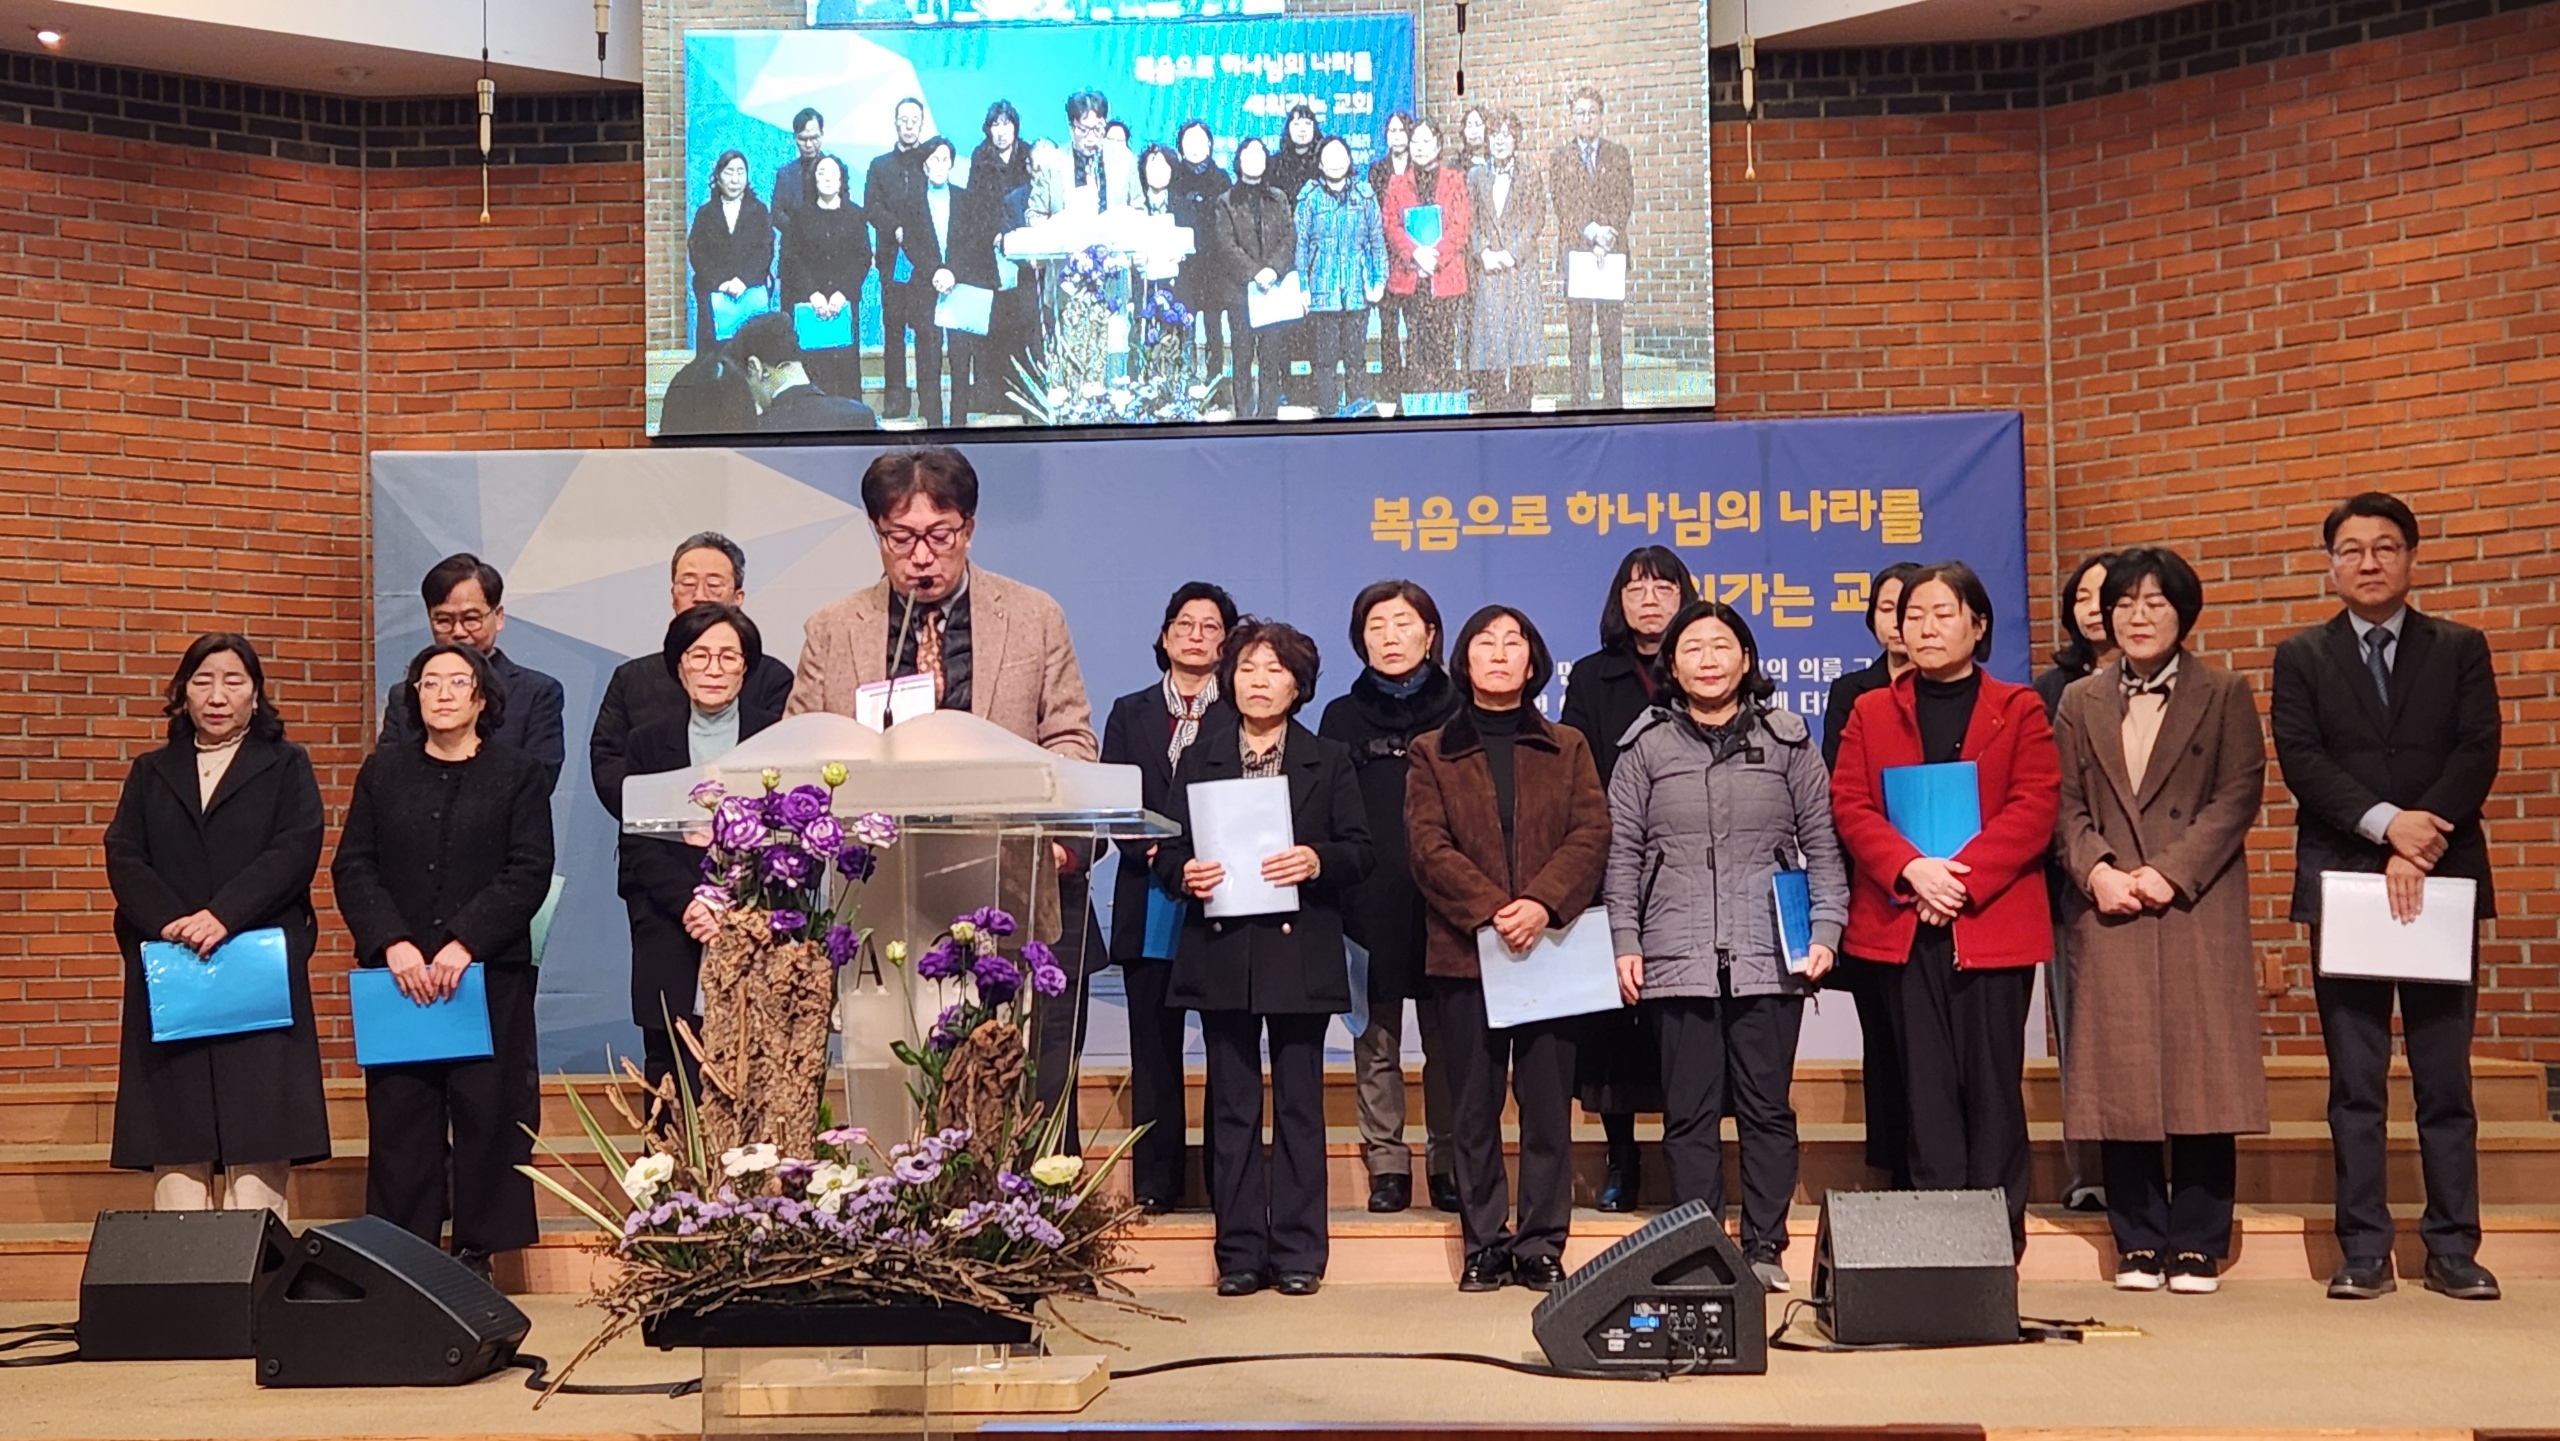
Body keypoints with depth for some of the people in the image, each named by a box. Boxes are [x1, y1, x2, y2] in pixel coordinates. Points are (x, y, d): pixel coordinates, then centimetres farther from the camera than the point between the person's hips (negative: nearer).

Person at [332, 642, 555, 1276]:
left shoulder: (517, 774, 6)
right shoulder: (383, 771, 13)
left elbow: (529, 873, -3)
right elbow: (352, 868, 6)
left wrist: (464, 943, -14)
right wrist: (393, 944, -10)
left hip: (490, 978, -2)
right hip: (398, 976, 2)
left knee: (486, 1117, -1)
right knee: (400, 1121, 1)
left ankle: (477, 1258, 7)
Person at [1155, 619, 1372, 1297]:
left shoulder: (1329, 762, 9)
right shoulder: (1199, 760, 12)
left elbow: (1359, 850, 3)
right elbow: (1167, 847, 9)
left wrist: (1316, 860, -16)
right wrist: (1185, 873, -12)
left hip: (1301, 954, -1)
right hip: (1222, 953, 1)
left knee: (1299, 1103, 1)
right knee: (1232, 1106, 4)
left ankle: (1297, 1251, 7)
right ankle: (1239, 1253, 9)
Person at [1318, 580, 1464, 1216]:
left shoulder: (1459, 714, 6)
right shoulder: (1342, 718, 10)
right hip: (1369, 905, 1)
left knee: (1447, 1039, 2)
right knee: (1377, 1042, 4)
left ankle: (1447, 1163, 11)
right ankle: (1387, 1164, 11)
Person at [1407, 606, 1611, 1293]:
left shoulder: (1566, 748, 12)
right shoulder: (1433, 753, 10)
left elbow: (1592, 835, -1)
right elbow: (1429, 846, -3)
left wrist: (1543, 904, -17)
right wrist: (1491, 909, -17)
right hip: (1465, 950, 0)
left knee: (1548, 1104, 0)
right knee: (1475, 1106, 3)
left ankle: (1542, 1244, 7)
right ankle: (1484, 1243, 10)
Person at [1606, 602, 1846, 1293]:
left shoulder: (1788, 742, 8)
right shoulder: (1646, 746, 9)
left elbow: (1822, 844, 8)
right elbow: (1623, 853, 9)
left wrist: (1825, 931, -1)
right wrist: (1625, 943, 2)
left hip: (1770, 957, 0)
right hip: (1677, 960, 0)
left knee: (1767, 1106, 2)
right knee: (1689, 1112, 2)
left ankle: (1765, 1247, 10)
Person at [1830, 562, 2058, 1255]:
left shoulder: (2019, 711, 8)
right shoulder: (1871, 712, 13)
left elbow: (2034, 808, -3)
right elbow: (1849, 806, 3)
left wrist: (1965, 877, -15)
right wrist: (1911, 869, -14)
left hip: (1993, 924, -2)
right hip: (1903, 924, 2)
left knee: (1992, 1084, 1)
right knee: (1926, 1086, 3)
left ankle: (1998, 1239, 6)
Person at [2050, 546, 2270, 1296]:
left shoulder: (2223, 695, 7)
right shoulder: (2080, 703, 14)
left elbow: (2240, 794, -2)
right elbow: (2066, 806, 9)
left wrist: (2171, 872, -13)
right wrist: (2096, 870, -10)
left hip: (2198, 912, -2)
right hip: (2108, 914, 2)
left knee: (2199, 1073, -3)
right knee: (2120, 1080, 2)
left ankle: (2197, 1246, 4)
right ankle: (2137, 1244, 9)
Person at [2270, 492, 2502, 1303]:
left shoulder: (2461, 650, 10)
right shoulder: (2302, 657, 9)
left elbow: (2478, 755, -1)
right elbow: (2300, 761, -4)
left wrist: (2420, 846, -14)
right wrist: (2386, 824, -17)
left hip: (2444, 881, 0)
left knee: (2445, 1077, 3)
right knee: (2355, 1082, 1)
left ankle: (2453, 1249, 9)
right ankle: (2365, 1251, 5)